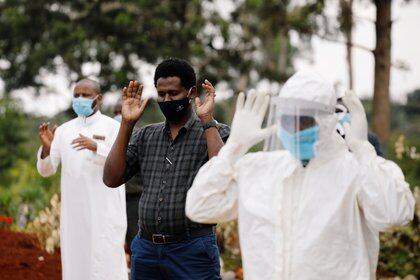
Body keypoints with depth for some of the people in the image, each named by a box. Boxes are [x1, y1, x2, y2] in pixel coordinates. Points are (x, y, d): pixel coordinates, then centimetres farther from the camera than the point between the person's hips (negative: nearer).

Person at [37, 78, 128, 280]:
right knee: (76, 263, 6)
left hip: (104, 210, -4)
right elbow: (46, 170, 7)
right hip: (74, 212, 4)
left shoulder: (112, 127, -1)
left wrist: (96, 147, -31)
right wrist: (46, 147, -13)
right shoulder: (64, 130, 11)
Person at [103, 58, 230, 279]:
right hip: (146, 250, 4)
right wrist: (126, 123, 0)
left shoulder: (213, 133, -1)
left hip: (192, 251, -4)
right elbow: (112, 179, 3)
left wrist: (206, 121, -16)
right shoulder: (146, 136, 12)